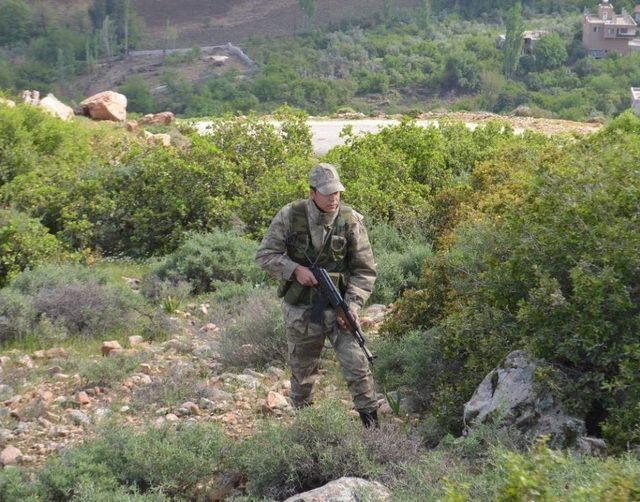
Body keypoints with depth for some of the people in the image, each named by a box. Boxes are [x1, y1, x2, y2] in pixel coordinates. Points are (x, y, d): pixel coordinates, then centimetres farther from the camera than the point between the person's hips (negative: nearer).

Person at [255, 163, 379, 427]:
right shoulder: (290, 216, -9)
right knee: (302, 369, 14)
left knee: (356, 365, -11)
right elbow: (265, 255, -4)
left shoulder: (351, 220, -8)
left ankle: (371, 423, -1)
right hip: (300, 309, 1)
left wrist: (352, 305, -15)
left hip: (337, 307, -1)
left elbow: (364, 270, -3)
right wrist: (295, 270, -19)